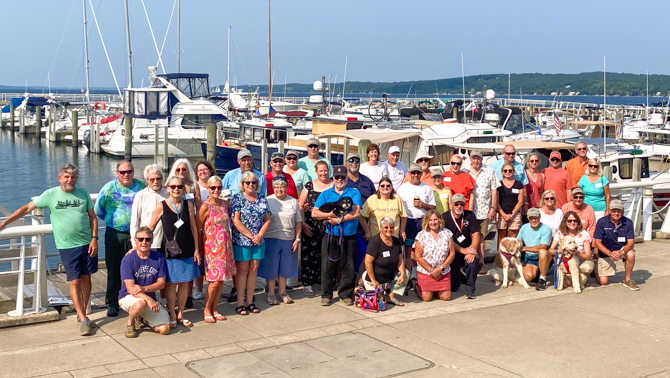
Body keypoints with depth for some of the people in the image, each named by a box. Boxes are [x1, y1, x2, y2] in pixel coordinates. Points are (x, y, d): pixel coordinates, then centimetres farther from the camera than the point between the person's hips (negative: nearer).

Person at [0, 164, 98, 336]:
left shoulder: (83, 193, 4)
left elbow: (92, 217, 7)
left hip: (87, 244, 2)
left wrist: (94, 238, -3)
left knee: (86, 279, 8)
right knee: (74, 282, -5)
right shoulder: (51, 194, -2)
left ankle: (82, 313, 21)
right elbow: (27, 208, 1)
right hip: (67, 246, -2)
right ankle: (83, 320, -3)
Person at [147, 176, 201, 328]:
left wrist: (196, 249, 4)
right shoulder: (161, 207, -5)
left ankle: (180, 314, 23)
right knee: (171, 284, 3)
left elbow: (193, 227, 6)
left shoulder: (188, 204, 1)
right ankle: (172, 316, 17)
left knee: (185, 283, 8)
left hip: (187, 251, 2)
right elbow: (151, 228, 2)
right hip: (169, 251, -2)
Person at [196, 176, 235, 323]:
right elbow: (198, 228, -7)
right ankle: (207, 309, 12)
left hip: (225, 246, 6)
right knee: (215, 280, -6)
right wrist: (199, 249, -5)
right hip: (212, 247, -6)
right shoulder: (205, 207, -10)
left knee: (222, 279, 7)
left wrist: (229, 243, 12)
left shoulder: (223, 203, 8)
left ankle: (214, 309, 19)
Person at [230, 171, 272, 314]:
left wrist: (260, 235, -8)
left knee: (253, 270, 8)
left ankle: (249, 301, 16)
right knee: (243, 270, 0)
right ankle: (240, 303, 6)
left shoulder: (262, 198, 8)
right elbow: (236, 221, -12)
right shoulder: (237, 198, -5)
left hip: (258, 240, 4)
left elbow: (267, 219, 6)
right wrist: (250, 236, -13)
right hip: (241, 240, -4)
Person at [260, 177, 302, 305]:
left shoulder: (293, 201, 7)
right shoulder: (268, 201, -1)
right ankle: (271, 294, 14)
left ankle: (282, 293, 24)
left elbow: (298, 222, 9)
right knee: (271, 267, 3)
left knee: (285, 267, 10)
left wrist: (297, 239, 2)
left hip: (288, 240, 3)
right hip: (271, 239, -3)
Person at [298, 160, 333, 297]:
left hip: (329, 227, 1)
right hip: (311, 227, 0)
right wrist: (303, 223, -4)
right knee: (309, 254, -2)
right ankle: (307, 283, 5)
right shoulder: (309, 186, 7)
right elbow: (300, 206, 6)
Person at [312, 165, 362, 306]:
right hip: (330, 237, 1)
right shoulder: (325, 194, 9)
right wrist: (330, 214, -14)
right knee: (327, 266, 0)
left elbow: (355, 213, -10)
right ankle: (326, 295, 12)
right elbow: (314, 213, 0)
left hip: (349, 237, 0)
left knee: (349, 267, 4)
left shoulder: (354, 193, 5)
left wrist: (338, 219, -13)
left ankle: (346, 294, 17)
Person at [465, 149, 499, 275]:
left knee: (481, 237, 5)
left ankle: (481, 263, 9)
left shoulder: (489, 172, 7)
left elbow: (494, 191, 7)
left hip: (483, 211, 0)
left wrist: (493, 208, 0)